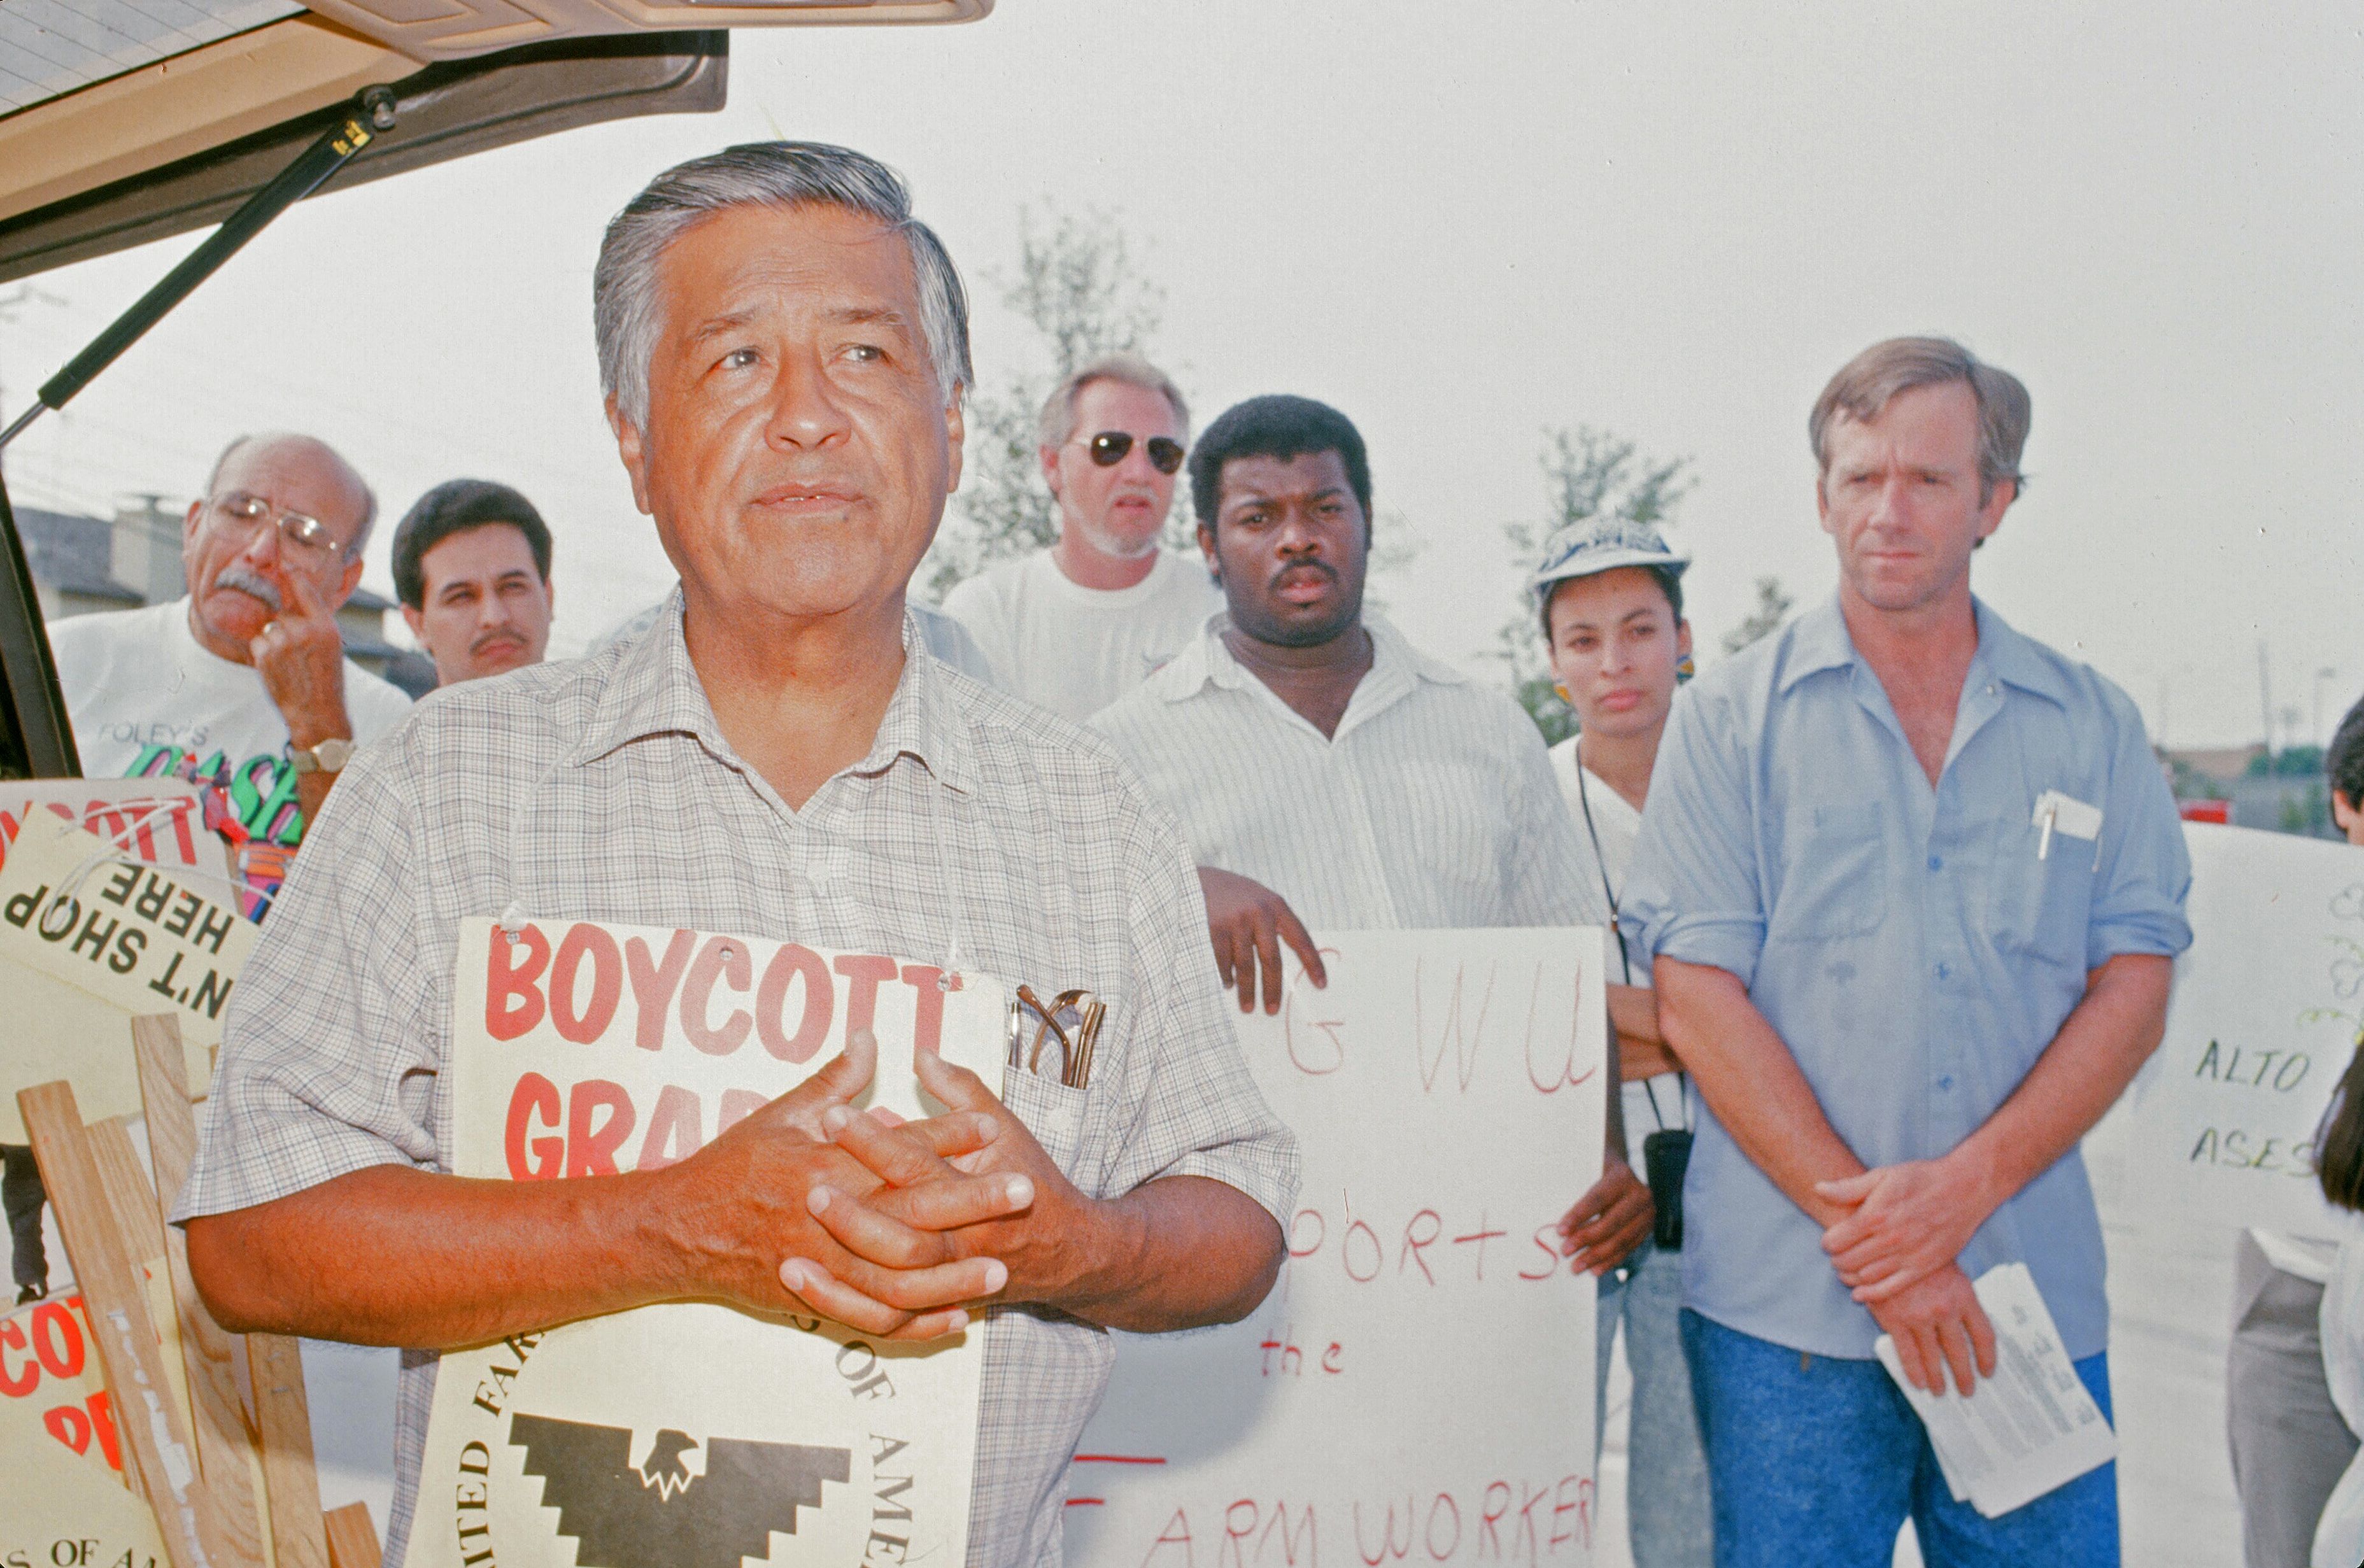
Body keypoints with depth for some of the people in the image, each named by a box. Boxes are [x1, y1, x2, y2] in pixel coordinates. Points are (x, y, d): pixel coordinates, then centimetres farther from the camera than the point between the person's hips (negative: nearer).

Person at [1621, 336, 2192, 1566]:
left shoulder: (2094, 727, 9)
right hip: (1786, 1312, -2)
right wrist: (1871, 1229, -12)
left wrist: (1965, 1183, -11)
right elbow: (1697, 1003, -5)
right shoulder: (1729, 721, 1)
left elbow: (2134, 991, 3)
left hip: (2040, 1302, 2)